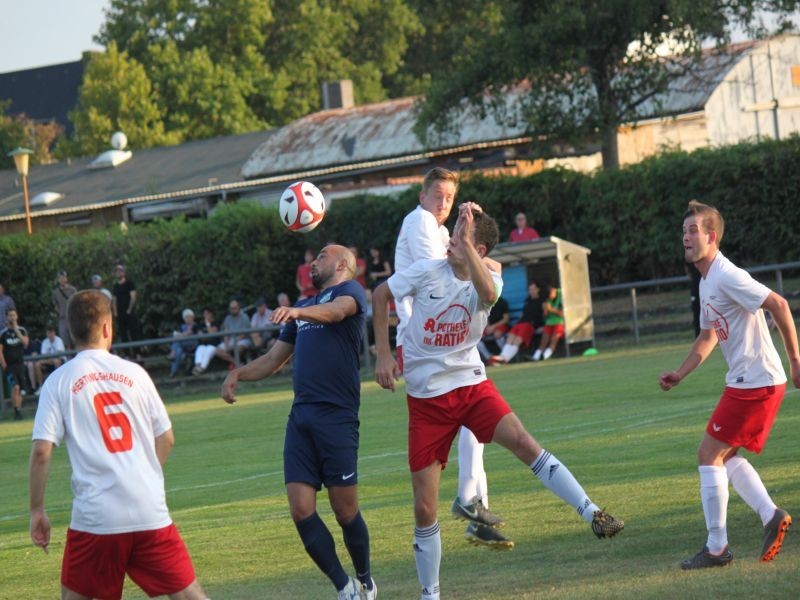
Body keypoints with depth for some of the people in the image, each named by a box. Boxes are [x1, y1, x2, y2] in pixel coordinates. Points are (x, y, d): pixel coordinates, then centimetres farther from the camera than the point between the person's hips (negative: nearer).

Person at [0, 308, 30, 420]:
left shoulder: (22, 330, 5)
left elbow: (25, 343, -12)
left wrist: (16, 331, -16)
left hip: (20, 363, 3)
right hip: (9, 365, -3)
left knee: (20, 389, 6)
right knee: (15, 387, -18)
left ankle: (19, 410, 14)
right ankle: (17, 411, -16)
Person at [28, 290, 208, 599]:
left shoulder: (59, 381, 1)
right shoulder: (134, 373, 7)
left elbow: (41, 452, -6)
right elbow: (166, 438, 11)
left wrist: (37, 510, 2)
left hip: (95, 516, -1)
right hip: (151, 513, 1)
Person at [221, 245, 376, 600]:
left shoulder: (349, 291, 4)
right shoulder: (303, 307, 26)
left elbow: (338, 310, -21)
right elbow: (273, 360, 28)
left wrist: (298, 312, -40)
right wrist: (238, 374, 8)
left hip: (337, 415, -7)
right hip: (301, 415, 7)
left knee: (345, 508, -5)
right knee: (300, 508, -5)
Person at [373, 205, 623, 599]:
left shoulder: (488, 280, -6)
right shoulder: (428, 271, -6)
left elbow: (488, 292, -33)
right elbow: (381, 296, 8)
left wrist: (465, 243, -38)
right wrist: (383, 355, 2)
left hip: (471, 385, 0)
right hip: (426, 399, 0)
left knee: (524, 442, -27)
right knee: (424, 507, 0)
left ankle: (592, 514, -26)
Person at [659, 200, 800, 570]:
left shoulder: (727, 277, -17)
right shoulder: (707, 283, 15)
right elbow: (708, 336, 28)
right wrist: (680, 375, 18)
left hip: (755, 383, -10)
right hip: (745, 382, 10)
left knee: (709, 455, -5)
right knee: (726, 456, 16)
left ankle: (717, 547, -1)